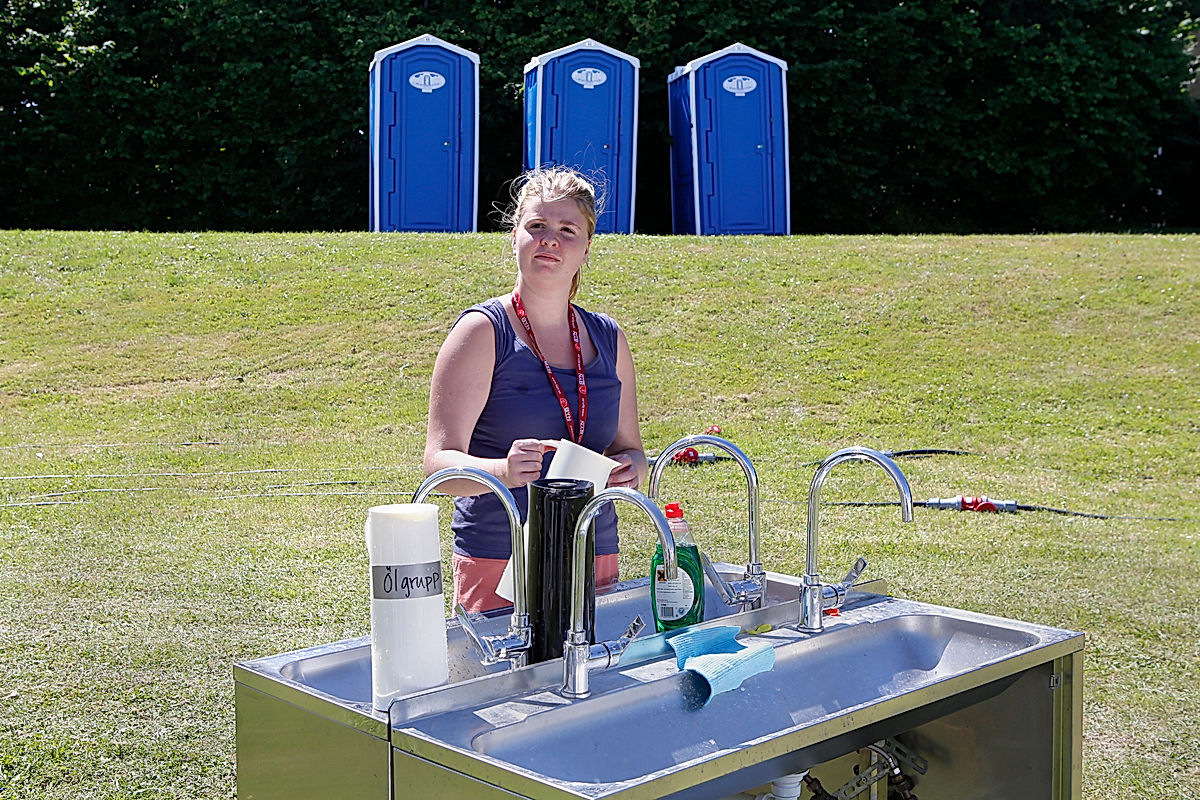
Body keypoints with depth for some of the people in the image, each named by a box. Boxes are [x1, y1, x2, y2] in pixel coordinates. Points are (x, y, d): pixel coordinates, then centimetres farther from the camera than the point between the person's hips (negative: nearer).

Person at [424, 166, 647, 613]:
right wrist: (503, 471, -33)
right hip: (496, 563, -4)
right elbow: (440, 461, -13)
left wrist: (630, 471, -6)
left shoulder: (608, 340, 8)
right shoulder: (483, 331, -7)